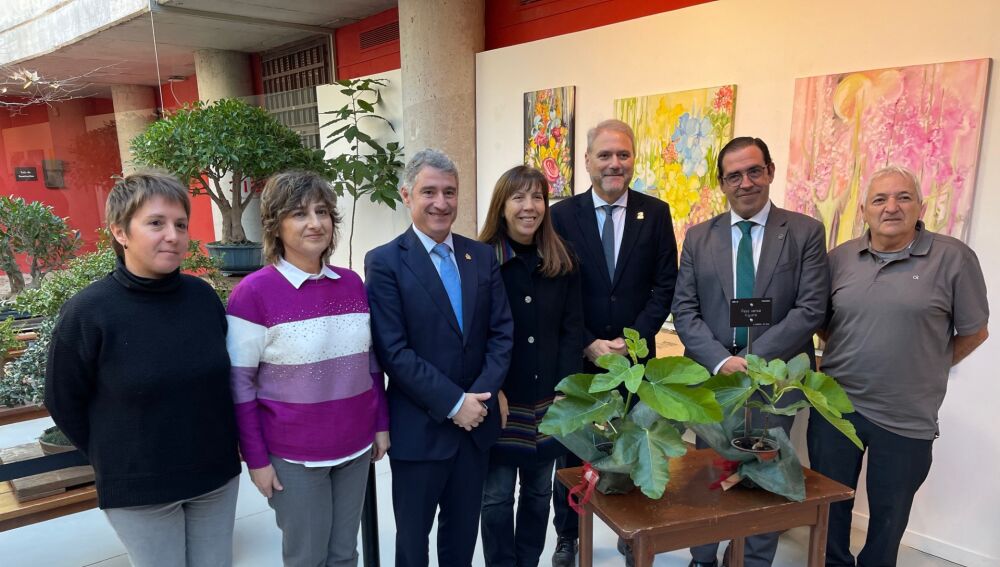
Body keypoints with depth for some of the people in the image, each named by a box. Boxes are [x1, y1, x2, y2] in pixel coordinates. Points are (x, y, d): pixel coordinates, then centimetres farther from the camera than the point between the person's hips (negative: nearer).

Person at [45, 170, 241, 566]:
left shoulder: (203, 296, -6)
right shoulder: (88, 312, -16)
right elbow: (64, 402, -4)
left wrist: (224, 445, 10)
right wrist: (115, 459, 3)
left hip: (218, 475, 3)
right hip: (137, 489, -3)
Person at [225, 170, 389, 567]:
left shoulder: (352, 283, 1)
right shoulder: (253, 293, -14)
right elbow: (240, 386, -11)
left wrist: (381, 424, 8)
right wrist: (256, 459, -9)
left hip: (354, 447, 5)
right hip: (293, 455, -4)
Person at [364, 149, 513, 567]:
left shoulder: (482, 256, 4)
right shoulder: (385, 262, -9)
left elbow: (502, 331, 2)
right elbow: (393, 351, -15)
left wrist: (479, 396, -11)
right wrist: (452, 403, -17)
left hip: (476, 422, 4)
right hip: (419, 428, -3)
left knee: (463, 532, 20)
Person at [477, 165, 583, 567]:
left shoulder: (561, 262, 4)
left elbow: (572, 329, 3)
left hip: (548, 400, 4)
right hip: (499, 401, -3)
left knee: (539, 491, 16)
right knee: (497, 496, 6)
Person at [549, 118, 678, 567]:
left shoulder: (655, 213, 2)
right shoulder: (562, 214, -3)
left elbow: (665, 285, -1)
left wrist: (632, 340, -11)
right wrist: (588, 345, -12)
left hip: (635, 355, 1)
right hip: (577, 357, -1)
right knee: (571, 449, 11)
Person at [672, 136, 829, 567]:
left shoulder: (805, 232, -1)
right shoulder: (698, 237, 5)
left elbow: (811, 309, -9)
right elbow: (684, 310, 0)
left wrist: (755, 358, -16)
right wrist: (720, 360, -14)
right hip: (713, 374, 2)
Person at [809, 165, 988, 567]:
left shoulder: (953, 258, -8)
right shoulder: (840, 258, 1)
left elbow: (974, 332, 0)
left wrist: (928, 369, 4)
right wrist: (849, 357, 7)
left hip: (906, 418, -2)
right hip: (835, 406, 3)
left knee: (889, 513, 16)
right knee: (830, 503, 17)